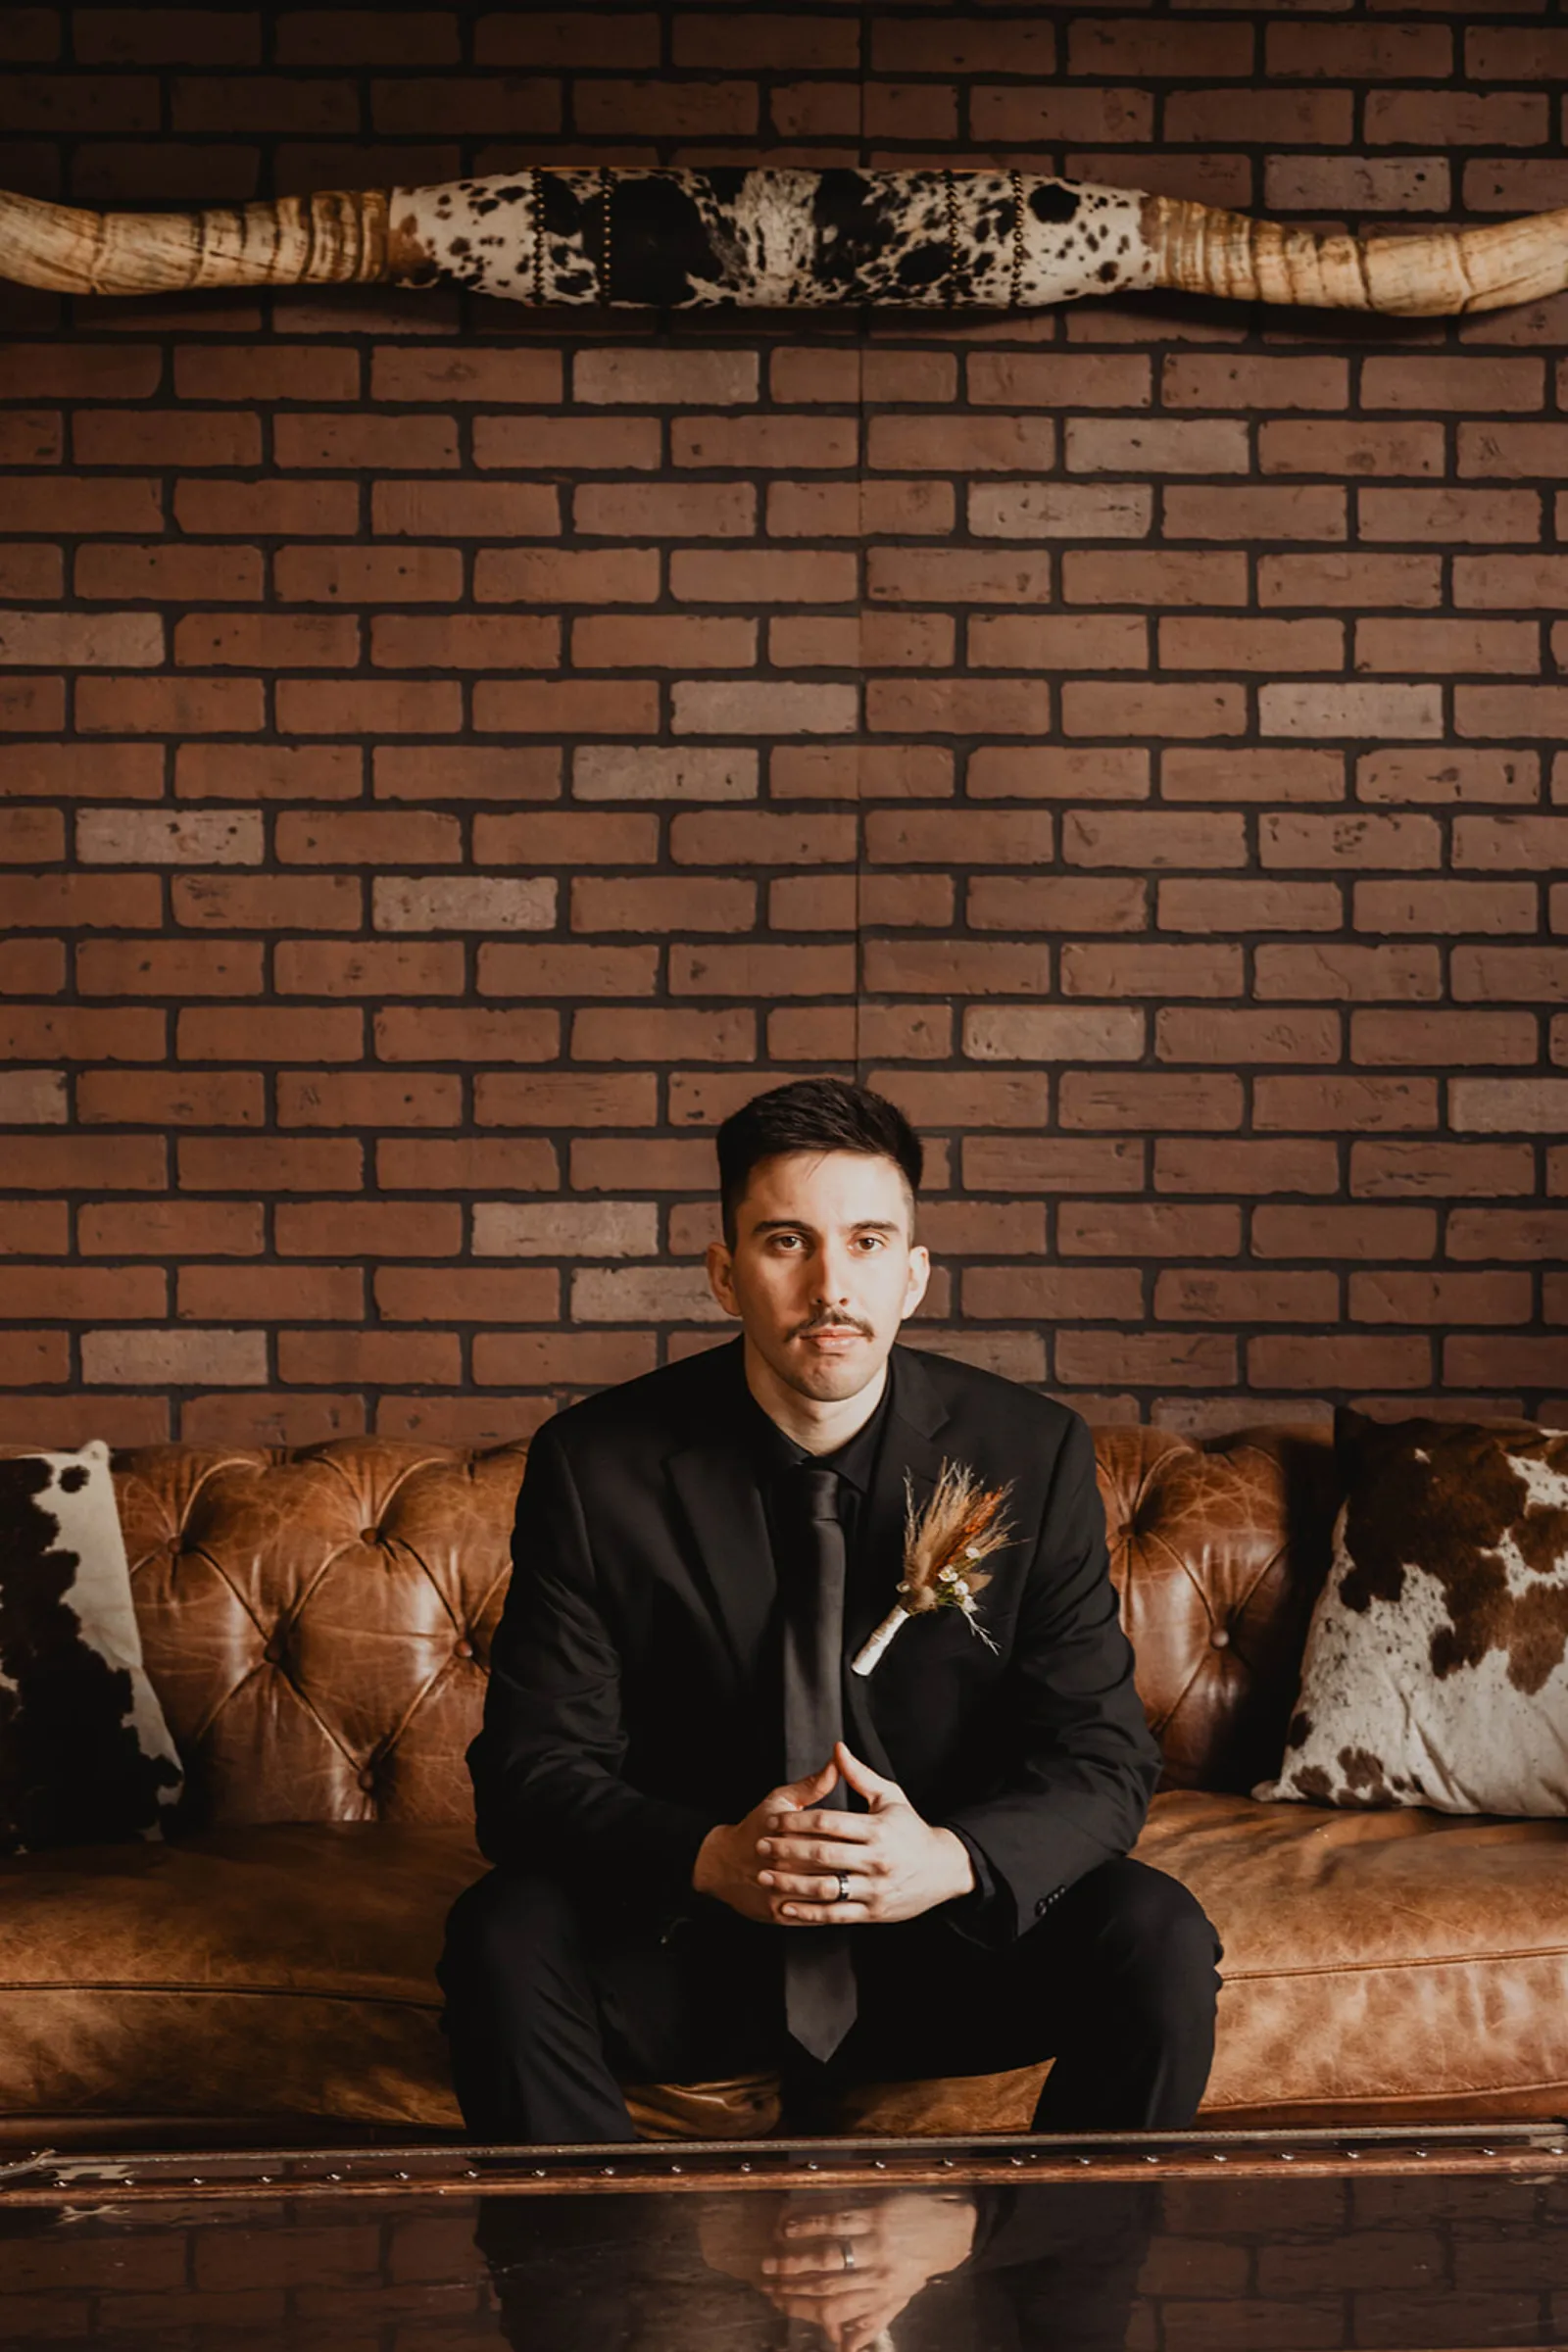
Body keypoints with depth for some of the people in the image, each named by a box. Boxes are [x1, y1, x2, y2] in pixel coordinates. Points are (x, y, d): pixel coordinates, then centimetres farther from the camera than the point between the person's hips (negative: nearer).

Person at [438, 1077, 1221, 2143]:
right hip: (690, 1935, 0)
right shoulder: (597, 1466, -9)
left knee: (1158, 1939, -25)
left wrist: (954, 1859, -28)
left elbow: (1103, 1761, -7)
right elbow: (531, 1768, -10)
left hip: (951, 1939, 1)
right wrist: (709, 1858, -30)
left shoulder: (1032, 1455, -7)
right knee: (504, 1938, -28)